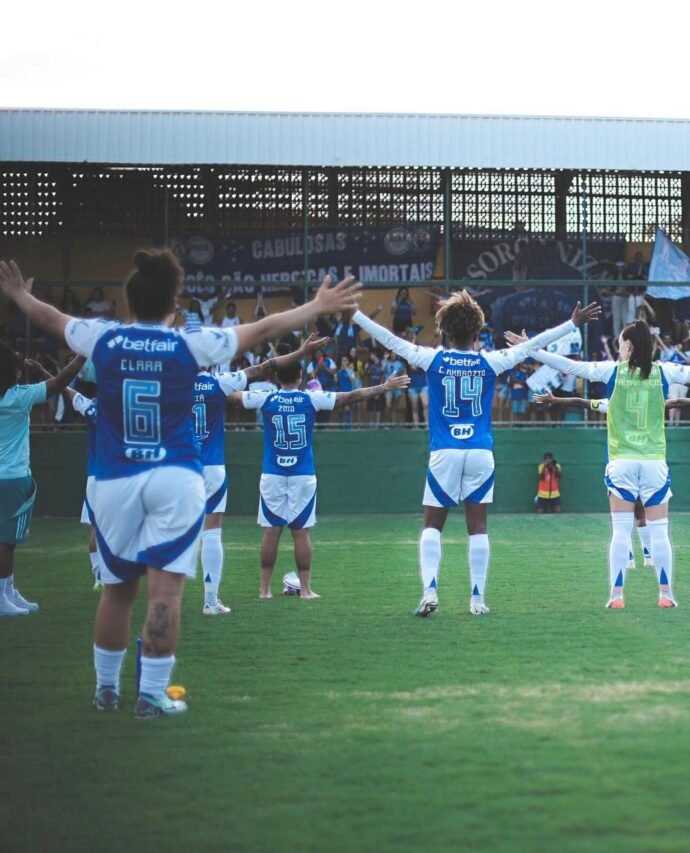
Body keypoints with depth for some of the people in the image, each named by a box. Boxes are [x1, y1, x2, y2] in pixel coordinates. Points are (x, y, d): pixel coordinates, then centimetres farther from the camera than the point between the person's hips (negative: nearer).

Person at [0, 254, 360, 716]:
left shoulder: (104, 339, 1)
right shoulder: (190, 345, -5)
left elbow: (52, 318, 19)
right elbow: (263, 330, 1)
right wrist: (319, 306, 11)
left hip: (115, 481, 3)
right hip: (176, 479, -3)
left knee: (117, 588, 13)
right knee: (165, 589, -2)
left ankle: (107, 688, 23)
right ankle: (152, 694, -3)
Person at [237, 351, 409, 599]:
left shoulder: (265, 399, -3)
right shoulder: (311, 399, -4)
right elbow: (351, 396, 0)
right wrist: (384, 388, 7)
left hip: (272, 476, 1)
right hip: (303, 476, 0)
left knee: (271, 531, 4)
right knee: (301, 532, 3)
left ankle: (265, 589, 6)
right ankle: (305, 589, 6)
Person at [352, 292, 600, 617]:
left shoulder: (433, 359, -1)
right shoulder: (489, 362, 0)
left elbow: (390, 340, 5)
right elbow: (531, 345, 7)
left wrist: (354, 314, 14)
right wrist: (573, 323, 15)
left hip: (444, 453, 0)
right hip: (481, 453, 1)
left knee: (432, 526, 6)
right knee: (478, 527, 6)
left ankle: (429, 591, -10)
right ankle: (477, 599, 5)